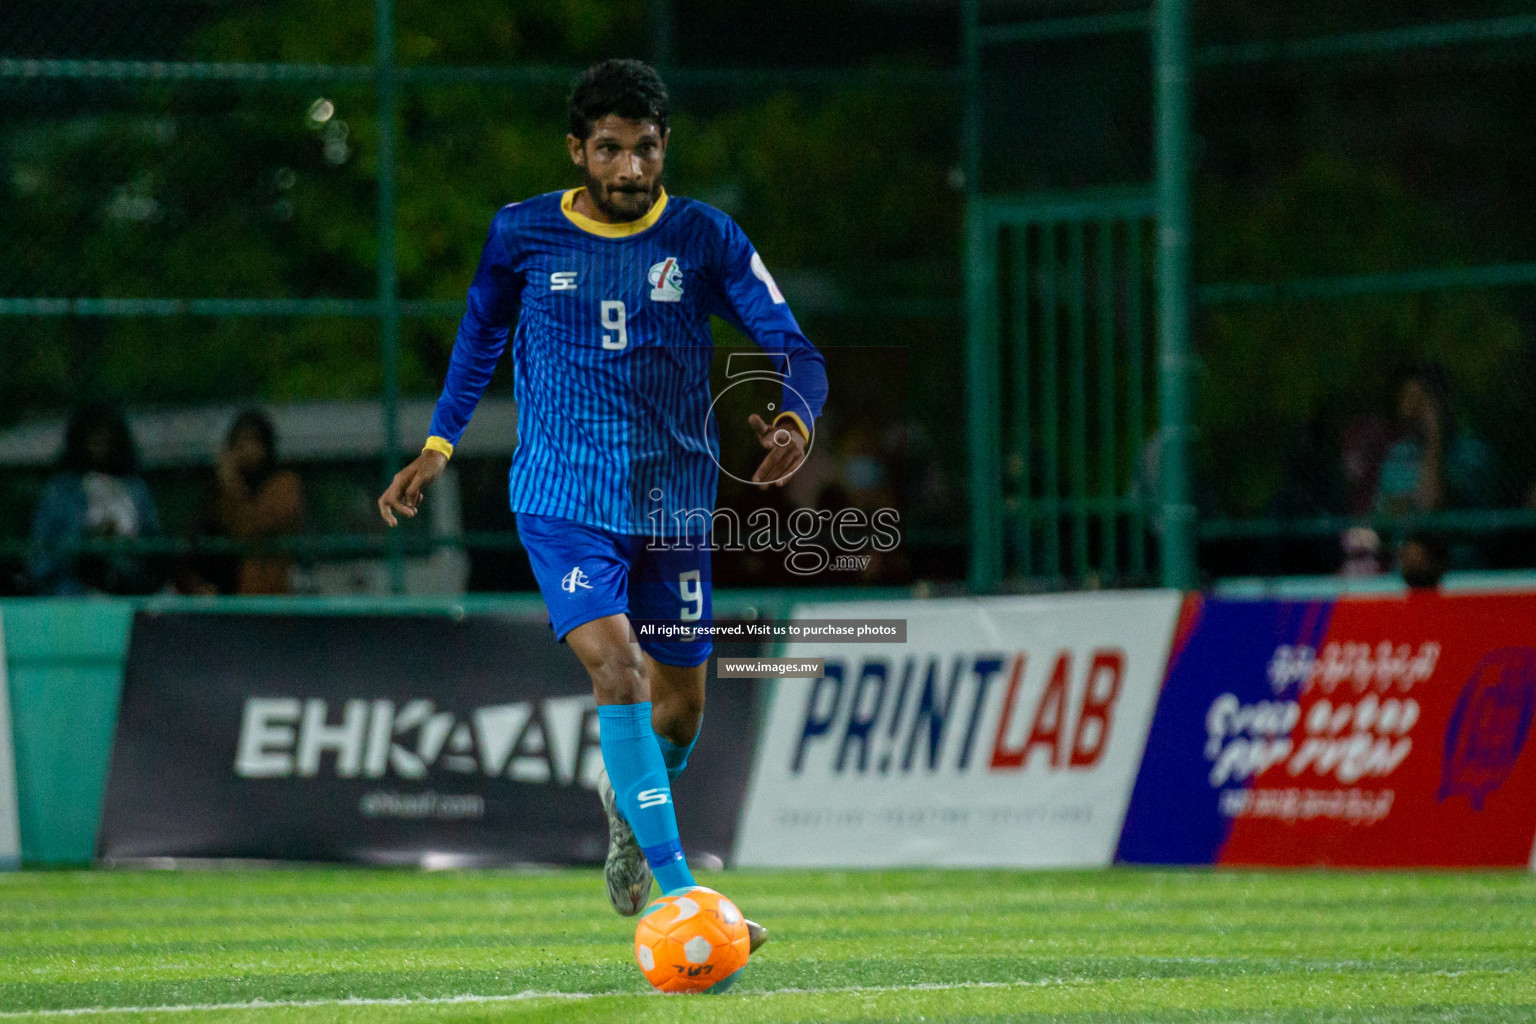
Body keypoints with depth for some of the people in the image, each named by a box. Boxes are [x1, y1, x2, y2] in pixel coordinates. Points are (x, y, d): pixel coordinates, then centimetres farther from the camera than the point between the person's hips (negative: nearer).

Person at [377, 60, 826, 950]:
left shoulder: (705, 239, -2)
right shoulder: (523, 235, -1)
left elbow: (796, 350, -3)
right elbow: (482, 331, 18)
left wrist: (797, 419, -25)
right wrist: (440, 445, 16)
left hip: (674, 503, 2)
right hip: (563, 501, -2)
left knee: (680, 708, 10)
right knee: (619, 674, -22)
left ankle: (629, 797, 47)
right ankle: (678, 896, -24)